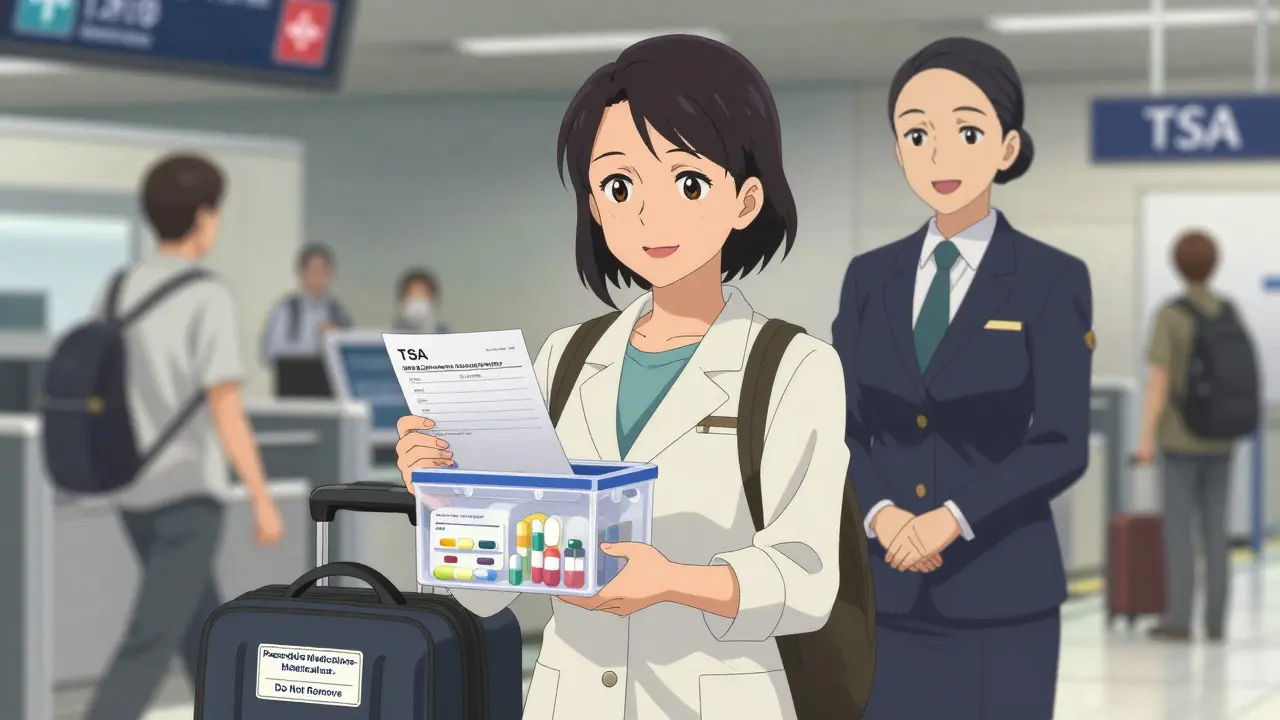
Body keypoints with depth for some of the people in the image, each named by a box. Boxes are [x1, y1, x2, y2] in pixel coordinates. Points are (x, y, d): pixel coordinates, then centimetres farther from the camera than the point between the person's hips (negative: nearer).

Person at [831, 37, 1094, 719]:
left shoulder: (1052, 281, -3)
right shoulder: (870, 278, 8)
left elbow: (1061, 447, -8)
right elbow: (843, 429, 7)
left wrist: (952, 518, -18)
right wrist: (882, 515, -12)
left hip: (1001, 591, -3)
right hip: (888, 589, 3)